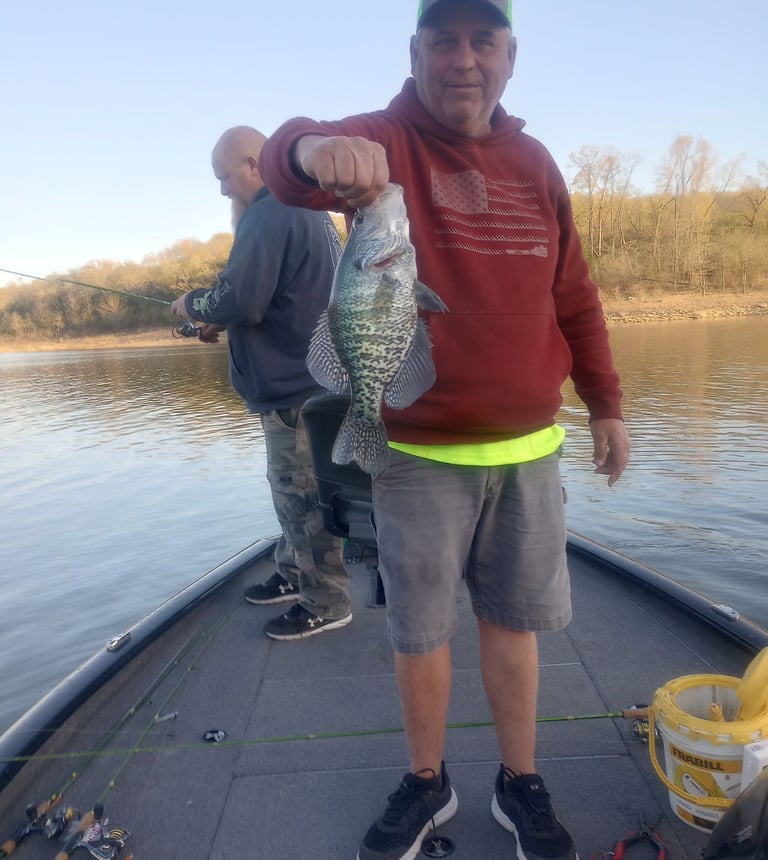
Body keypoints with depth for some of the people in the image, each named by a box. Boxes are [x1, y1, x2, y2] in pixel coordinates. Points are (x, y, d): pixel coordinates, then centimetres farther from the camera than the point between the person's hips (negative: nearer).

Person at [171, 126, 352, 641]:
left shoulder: (270, 215, -16)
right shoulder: (310, 210, 17)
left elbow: (238, 299, -25)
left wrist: (193, 304, -4)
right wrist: (224, 322, 13)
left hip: (295, 389, -10)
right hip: (314, 379, 10)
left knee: (303, 496, 0)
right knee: (296, 490, 20)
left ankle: (326, 604, 15)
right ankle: (296, 575, 35)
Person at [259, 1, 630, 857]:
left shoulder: (535, 163, 10)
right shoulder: (382, 142, -3)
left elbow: (574, 298, 14)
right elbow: (285, 159, -25)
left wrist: (605, 403, 13)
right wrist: (315, 149, -49)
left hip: (526, 449, 4)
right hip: (417, 455, -3)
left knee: (511, 621, 14)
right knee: (418, 631, 10)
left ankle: (519, 785, 35)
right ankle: (426, 783, 34)